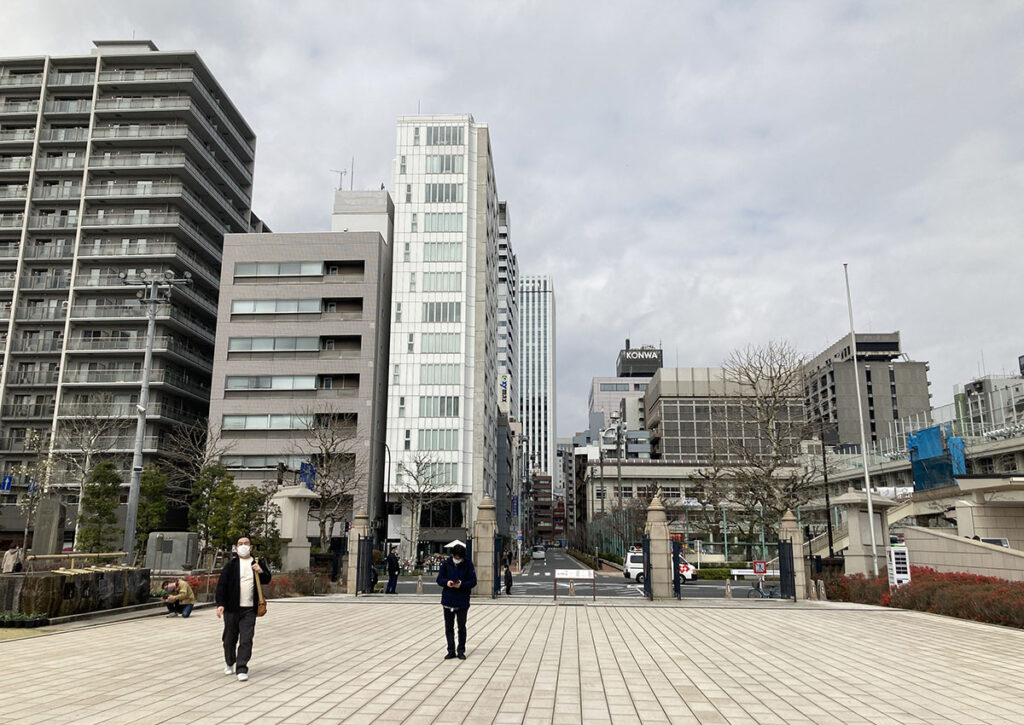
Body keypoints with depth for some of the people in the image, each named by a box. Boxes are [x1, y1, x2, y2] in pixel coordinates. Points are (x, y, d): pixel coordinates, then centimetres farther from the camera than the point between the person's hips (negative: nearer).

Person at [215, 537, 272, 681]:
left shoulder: (258, 563, 7)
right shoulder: (231, 564, 0)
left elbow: (267, 581, 15)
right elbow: (221, 584, -3)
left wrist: (261, 572, -7)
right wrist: (220, 604, -13)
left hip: (249, 609, 0)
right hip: (232, 608, 0)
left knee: (246, 640, -7)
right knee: (230, 638, 13)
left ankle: (241, 669, -2)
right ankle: (229, 663, 37)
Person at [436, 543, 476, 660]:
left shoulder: (468, 564, -6)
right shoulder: (446, 563, -2)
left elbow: (473, 581, -5)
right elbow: (439, 579, 3)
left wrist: (462, 585, -21)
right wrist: (446, 582, -18)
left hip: (462, 601, -2)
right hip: (448, 600, 2)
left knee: (462, 627, 8)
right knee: (449, 627, 8)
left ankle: (461, 651, 19)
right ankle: (451, 651, 17)